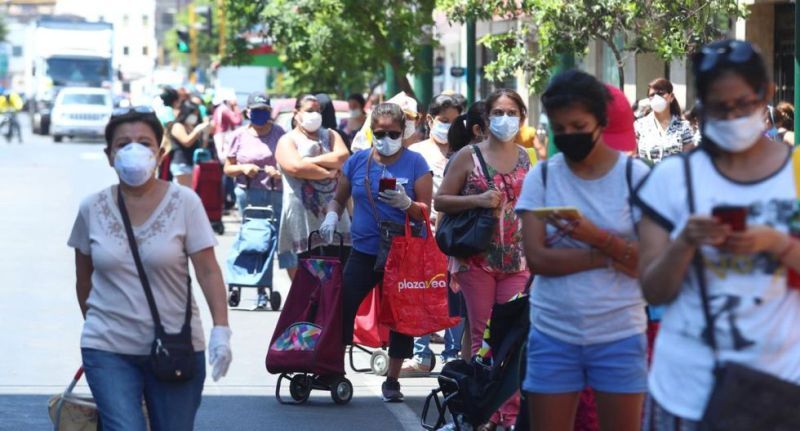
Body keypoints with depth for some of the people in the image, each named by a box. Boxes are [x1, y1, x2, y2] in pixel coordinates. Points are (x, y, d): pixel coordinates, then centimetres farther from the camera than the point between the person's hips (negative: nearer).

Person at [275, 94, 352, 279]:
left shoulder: (330, 135, 18)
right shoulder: (287, 141, 6)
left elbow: (343, 156, -2)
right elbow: (296, 167, -13)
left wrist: (311, 161, -7)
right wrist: (328, 173, -7)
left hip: (333, 213, 4)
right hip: (302, 214, -4)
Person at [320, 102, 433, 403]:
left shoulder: (415, 163, -2)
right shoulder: (358, 161, 5)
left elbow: (427, 211, -3)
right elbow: (339, 198, 17)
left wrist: (406, 204, -22)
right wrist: (332, 216, -4)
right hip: (364, 251, 2)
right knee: (342, 307, -8)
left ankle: (392, 380, 16)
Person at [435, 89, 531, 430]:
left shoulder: (527, 159, 8)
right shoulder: (469, 156, 1)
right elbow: (440, 201, 0)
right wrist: (477, 200, -15)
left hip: (518, 260, 2)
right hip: (477, 258, -2)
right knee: (481, 336, 0)